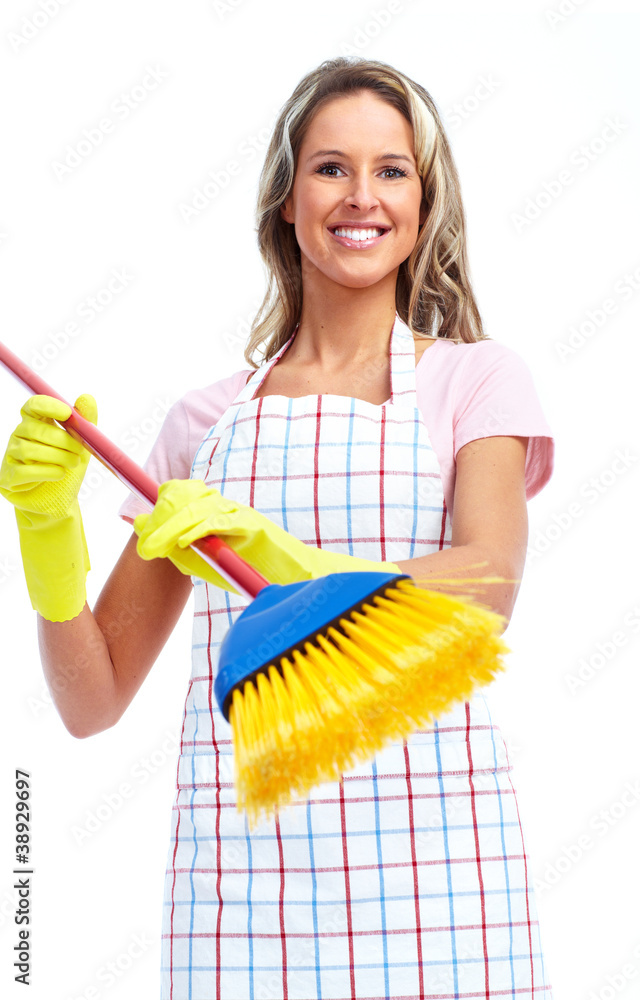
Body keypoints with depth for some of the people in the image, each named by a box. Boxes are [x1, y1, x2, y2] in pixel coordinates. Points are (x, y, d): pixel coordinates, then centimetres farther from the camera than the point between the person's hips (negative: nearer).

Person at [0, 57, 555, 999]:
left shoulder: (476, 378, 8)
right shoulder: (209, 420, 14)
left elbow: (487, 586, -12)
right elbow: (94, 699, 12)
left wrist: (278, 559, -26)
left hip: (429, 844, -1)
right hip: (242, 847, 2)